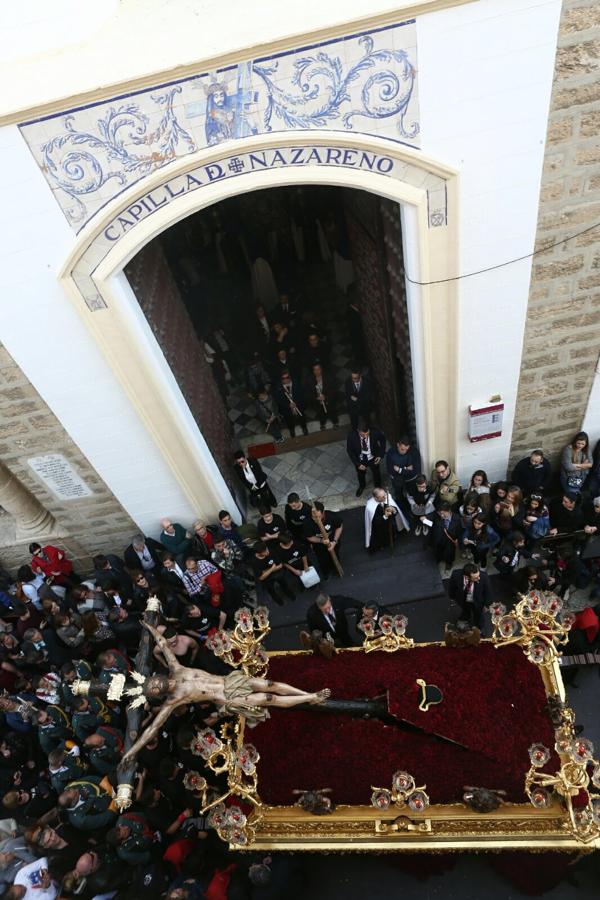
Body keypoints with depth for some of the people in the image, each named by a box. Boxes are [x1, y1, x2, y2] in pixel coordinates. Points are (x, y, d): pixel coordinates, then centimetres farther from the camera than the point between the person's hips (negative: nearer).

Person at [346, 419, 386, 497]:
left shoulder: (375, 432, -34)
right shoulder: (351, 436, -34)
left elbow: (383, 440, -10)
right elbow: (349, 450, -17)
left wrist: (380, 455, -14)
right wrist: (357, 464, -19)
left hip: (373, 458, 0)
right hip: (360, 460, 0)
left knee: (376, 473, 28)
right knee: (360, 474, 29)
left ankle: (378, 487, 61)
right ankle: (361, 486, 63)